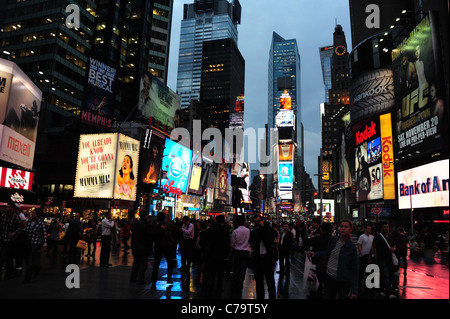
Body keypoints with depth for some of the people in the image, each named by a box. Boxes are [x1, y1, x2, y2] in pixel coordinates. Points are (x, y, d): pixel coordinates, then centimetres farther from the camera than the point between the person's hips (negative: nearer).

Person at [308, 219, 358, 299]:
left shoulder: (352, 247, -12)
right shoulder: (333, 240, 0)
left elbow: (354, 269, -10)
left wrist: (354, 290, -13)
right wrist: (315, 254, 4)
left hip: (343, 281, -4)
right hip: (329, 278, 4)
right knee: (327, 297, 12)